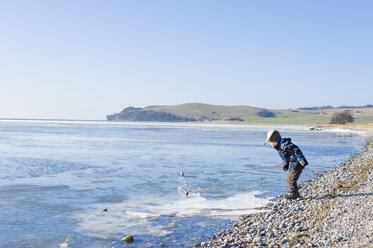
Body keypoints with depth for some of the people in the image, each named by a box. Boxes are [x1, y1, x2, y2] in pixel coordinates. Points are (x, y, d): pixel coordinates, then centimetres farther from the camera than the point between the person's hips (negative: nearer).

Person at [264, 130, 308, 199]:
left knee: (291, 178, -10)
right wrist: (285, 166, 13)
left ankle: (294, 193, -1)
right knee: (289, 178, 15)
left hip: (298, 164, -11)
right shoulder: (280, 147, 16)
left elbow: (296, 149, -25)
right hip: (293, 165, 11)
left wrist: (300, 158, -29)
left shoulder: (285, 144, -18)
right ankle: (295, 193, 25)